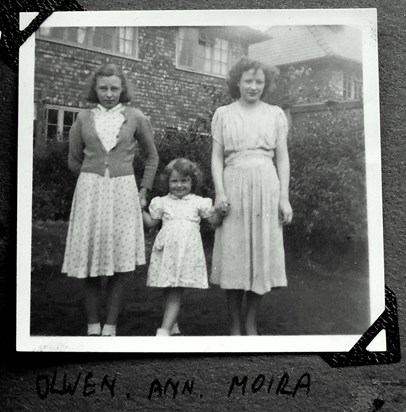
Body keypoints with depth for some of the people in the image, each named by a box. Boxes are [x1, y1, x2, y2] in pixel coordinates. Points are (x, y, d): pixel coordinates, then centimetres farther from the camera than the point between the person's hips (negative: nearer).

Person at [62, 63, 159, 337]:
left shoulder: (135, 118, 4)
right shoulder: (84, 118, 6)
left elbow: (152, 155, 15)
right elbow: (74, 160, 16)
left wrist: (145, 189, 10)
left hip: (123, 191, -1)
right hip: (90, 191, 1)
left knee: (119, 262, -2)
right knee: (90, 260, 1)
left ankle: (111, 327, 8)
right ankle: (93, 326, 11)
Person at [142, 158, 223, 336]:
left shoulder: (198, 202, 8)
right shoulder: (162, 202, 12)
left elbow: (214, 220, 8)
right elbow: (151, 222, 18)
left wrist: (219, 210, -10)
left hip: (187, 253, -2)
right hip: (166, 252, 2)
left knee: (175, 294, -7)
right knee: (169, 293, 9)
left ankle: (164, 330, -11)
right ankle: (172, 324, 28)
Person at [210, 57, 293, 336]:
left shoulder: (275, 114, 10)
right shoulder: (223, 114, 9)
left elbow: (282, 157, 8)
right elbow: (217, 156, 6)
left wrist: (284, 197, 1)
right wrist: (219, 192, -7)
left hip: (266, 186, 1)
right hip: (234, 186, -1)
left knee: (262, 253, 3)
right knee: (233, 254, 1)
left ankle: (251, 324, 15)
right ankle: (235, 325, 12)